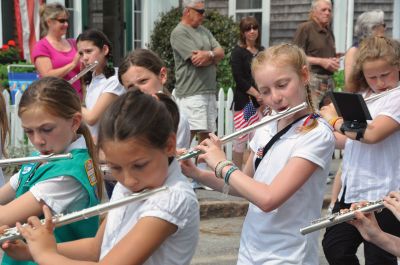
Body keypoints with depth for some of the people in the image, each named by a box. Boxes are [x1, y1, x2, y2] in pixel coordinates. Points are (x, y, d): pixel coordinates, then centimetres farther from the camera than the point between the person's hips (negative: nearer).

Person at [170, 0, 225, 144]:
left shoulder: (204, 31, 17)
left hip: (209, 92, 8)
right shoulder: (179, 33, -8)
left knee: (206, 134, 11)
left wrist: (208, 54, -15)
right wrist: (213, 56, -1)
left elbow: (221, 53, 6)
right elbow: (197, 61, -18)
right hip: (191, 93, -8)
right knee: (189, 133, -15)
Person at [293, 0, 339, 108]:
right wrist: (321, 61, -16)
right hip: (312, 79, -7)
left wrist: (335, 63, 7)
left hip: (329, 80, 7)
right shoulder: (305, 28, -4)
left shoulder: (329, 31, 18)